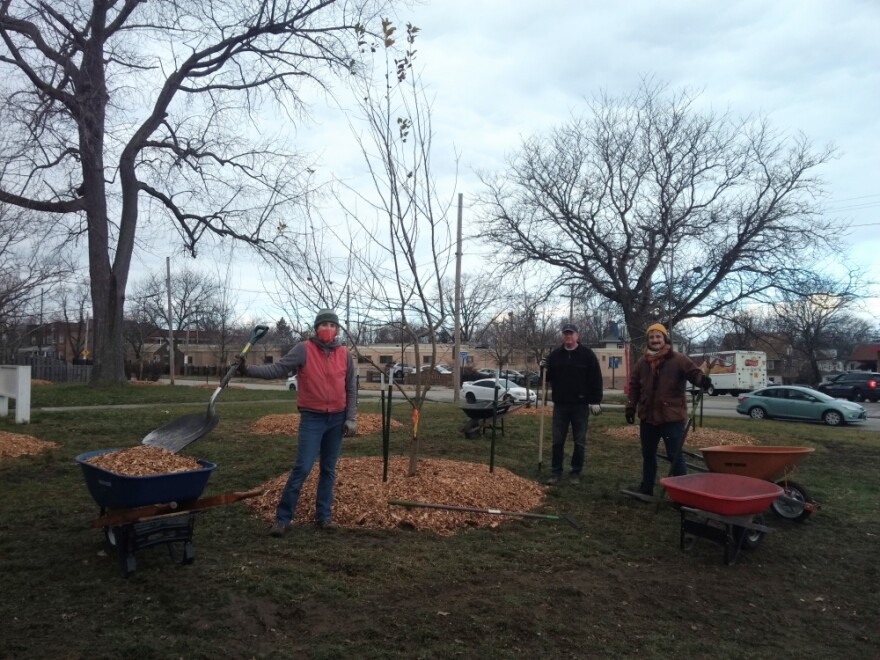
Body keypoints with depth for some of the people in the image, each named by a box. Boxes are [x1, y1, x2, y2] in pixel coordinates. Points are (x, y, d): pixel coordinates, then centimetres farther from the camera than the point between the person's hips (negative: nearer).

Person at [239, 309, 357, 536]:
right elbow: (277, 369, -14)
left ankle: (323, 515, 21)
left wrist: (351, 418, 2)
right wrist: (248, 370, -29)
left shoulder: (344, 354, 2)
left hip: (337, 419, 4)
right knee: (302, 468, -7)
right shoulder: (303, 350, -8)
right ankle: (282, 518, 3)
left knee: (329, 470, 10)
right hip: (312, 418, -3)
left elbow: (351, 389, 7)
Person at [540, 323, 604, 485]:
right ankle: (555, 472, 15)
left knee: (579, 442, 6)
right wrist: (544, 369, -10)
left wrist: (596, 401, -9)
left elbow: (596, 379, -4)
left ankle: (576, 472, 17)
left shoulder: (587, 354, -4)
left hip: (580, 405, -2)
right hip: (560, 404, 3)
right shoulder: (555, 354, 6)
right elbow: (549, 377, 11)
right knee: (558, 441, 6)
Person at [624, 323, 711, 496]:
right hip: (647, 417, 6)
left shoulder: (678, 359, -6)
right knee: (648, 454, 18)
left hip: (672, 417, -6)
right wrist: (630, 407, 5)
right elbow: (634, 386, 11)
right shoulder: (642, 362, 9)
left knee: (675, 456, -2)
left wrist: (702, 380, -38)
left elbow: (693, 372, -15)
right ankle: (646, 487, 32)